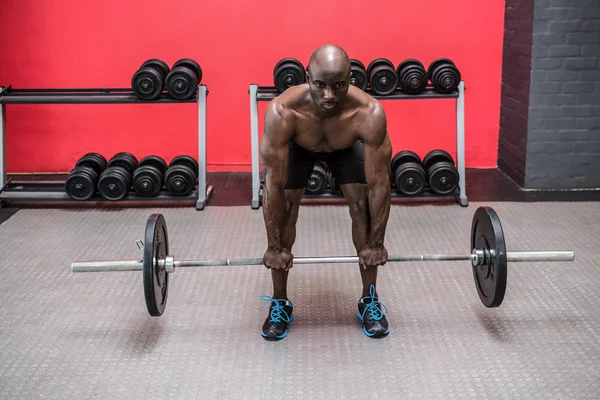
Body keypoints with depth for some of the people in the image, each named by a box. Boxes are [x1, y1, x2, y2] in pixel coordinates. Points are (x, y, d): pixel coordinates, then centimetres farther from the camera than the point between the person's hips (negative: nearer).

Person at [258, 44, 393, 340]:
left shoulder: (369, 114, -43)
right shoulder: (281, 112, -44)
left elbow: (379, 184, -32)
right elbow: (273, 185, -34)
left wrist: (376, 244, -24)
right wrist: (274, 247, -27)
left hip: (348, 145, 0)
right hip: (297, 146, 0)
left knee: (364, 207, -10)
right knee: (283, 210, -11)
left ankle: (369, 300, 7)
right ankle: (279, 303, 6)